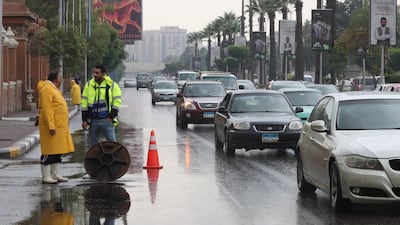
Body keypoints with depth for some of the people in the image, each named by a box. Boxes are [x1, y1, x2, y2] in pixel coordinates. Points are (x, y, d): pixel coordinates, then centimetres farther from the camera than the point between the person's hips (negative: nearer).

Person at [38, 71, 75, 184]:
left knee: (58, 151, 12)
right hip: (52, 127, -10)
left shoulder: (55, 89, 20)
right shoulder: (47, 89, -12)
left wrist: (65, 125, 22)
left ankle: (55, 174, 17)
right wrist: (51, 126, -25)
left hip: (60, 127, 10)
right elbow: (47, 109, -20)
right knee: (49, 152, -7)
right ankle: (46, 176, -4)